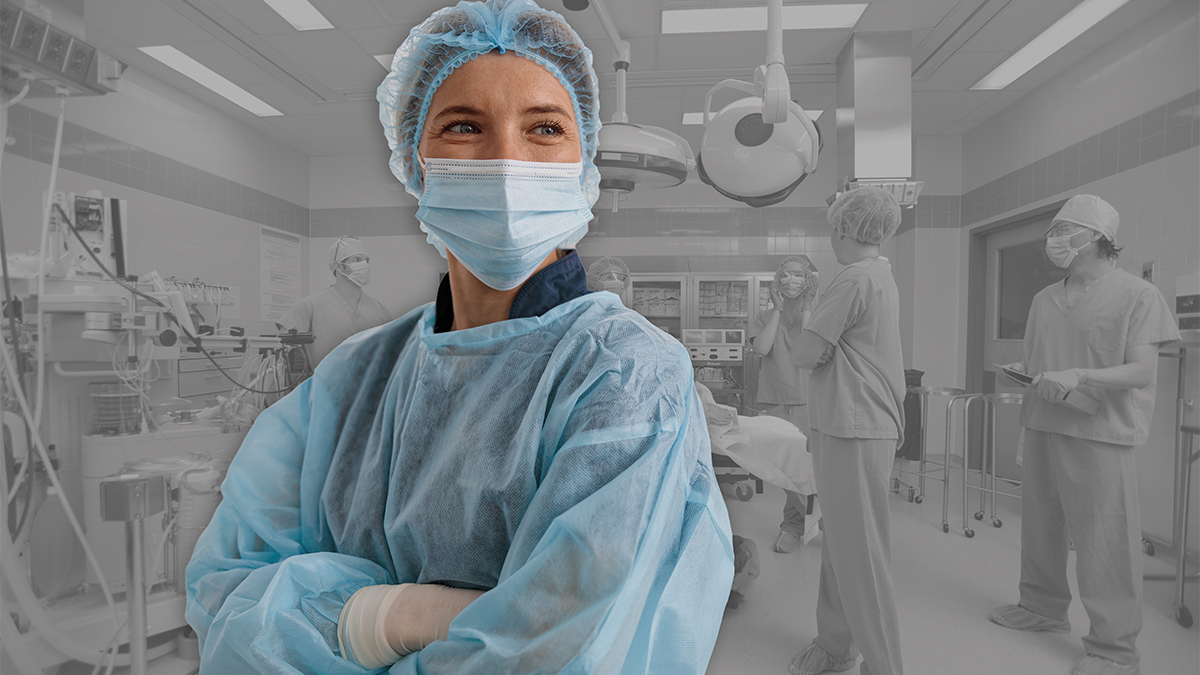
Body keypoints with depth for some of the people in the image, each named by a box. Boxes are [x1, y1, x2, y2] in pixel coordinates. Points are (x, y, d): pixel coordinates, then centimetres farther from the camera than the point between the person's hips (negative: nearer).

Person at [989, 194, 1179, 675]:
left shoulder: (1137, 296, -4)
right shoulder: (1045, 299, 12)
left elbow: (1142, 372, -10)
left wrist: (1079, 376, -23)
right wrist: (1020, 371, -1)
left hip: (1101, 436, -6)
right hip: (1042, 427, 6)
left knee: (1104, 543, -1)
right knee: (1040, 527, 14)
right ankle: (1043, 608, 32)